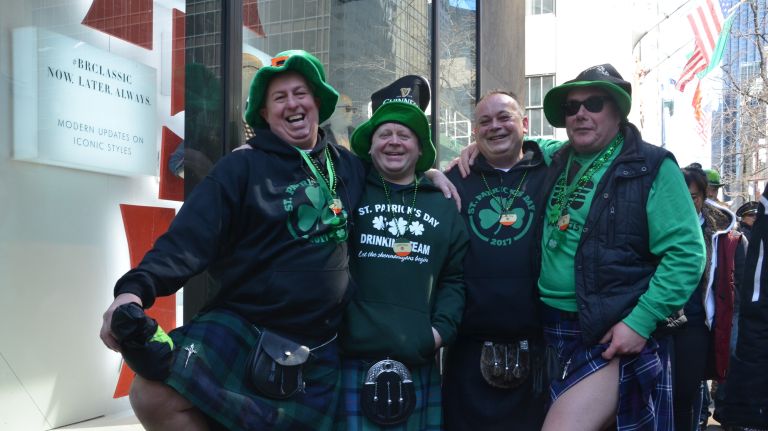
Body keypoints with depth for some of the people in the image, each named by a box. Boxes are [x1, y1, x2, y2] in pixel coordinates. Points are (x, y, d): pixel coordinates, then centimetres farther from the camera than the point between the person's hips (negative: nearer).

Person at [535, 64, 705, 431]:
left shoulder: (652, 167, -7)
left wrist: (641, 322, -20)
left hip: (616, 335, -6)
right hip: (551, 329, 6)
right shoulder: (557, 162, 10)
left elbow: (685, 254, -13)